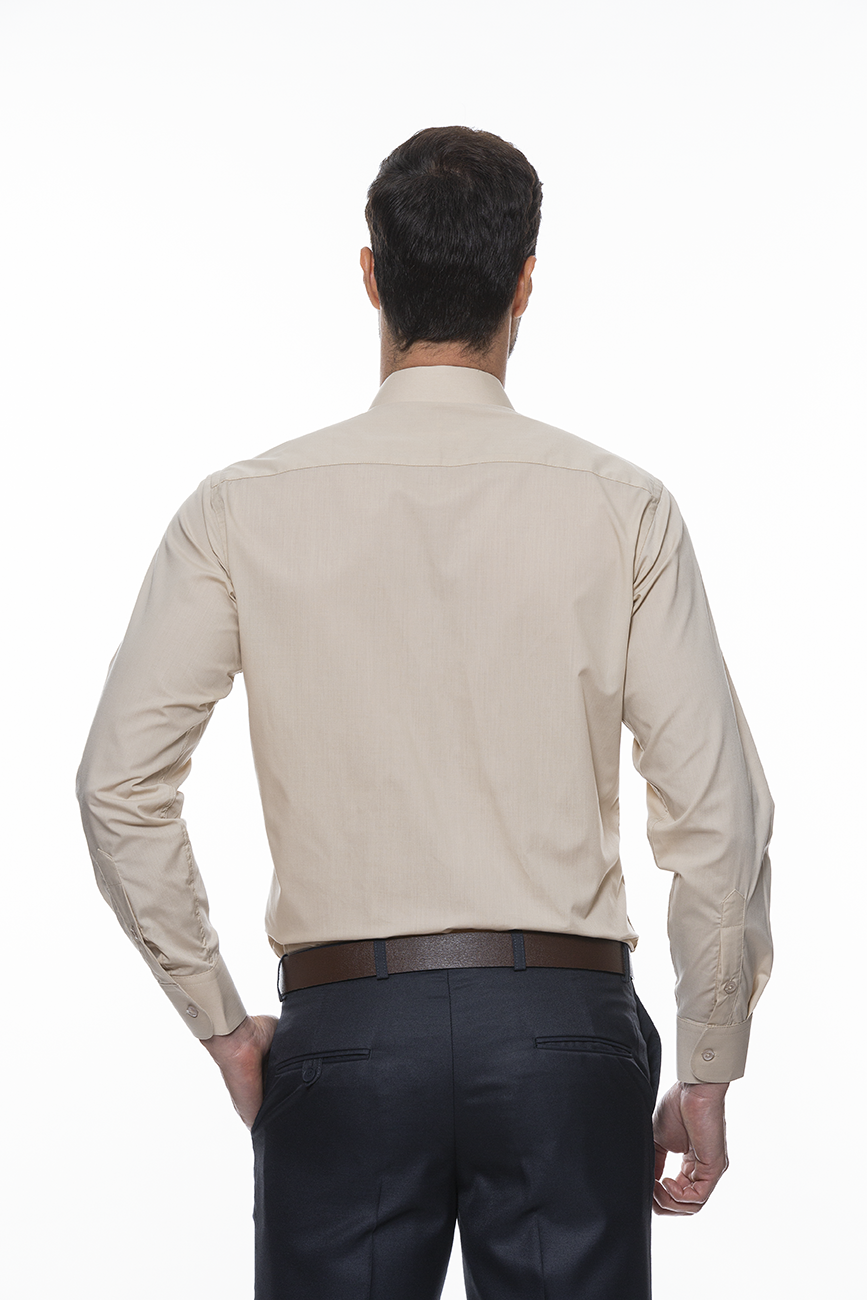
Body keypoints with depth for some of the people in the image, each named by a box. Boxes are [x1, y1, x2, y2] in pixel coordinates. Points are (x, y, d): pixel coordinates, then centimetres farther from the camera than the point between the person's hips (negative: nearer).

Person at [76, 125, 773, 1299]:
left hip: (345, 1029, 1)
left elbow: (120, 783, -1)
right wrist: (708, 1072, 6)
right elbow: (718, 806, -4)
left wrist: (222, 1024, 8)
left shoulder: (245, 511, 1)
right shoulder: (619, 508, -1)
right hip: (564, 1025, 0)